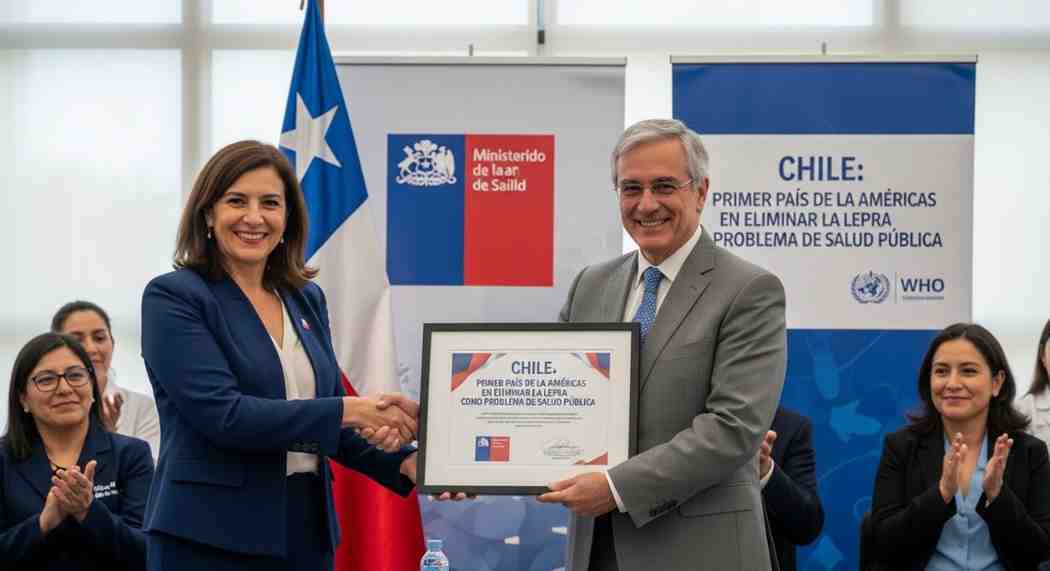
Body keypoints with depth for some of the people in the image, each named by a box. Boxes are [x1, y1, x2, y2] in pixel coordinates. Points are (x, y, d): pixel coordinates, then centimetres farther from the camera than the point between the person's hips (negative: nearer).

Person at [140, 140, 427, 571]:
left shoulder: (306, 299, 11)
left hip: (306, 530, 6)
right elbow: (221, 413, -18)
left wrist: (404, 462, -1)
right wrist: (351, 410, -21)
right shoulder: (172, 298, -7)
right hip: (211, 535, -6)